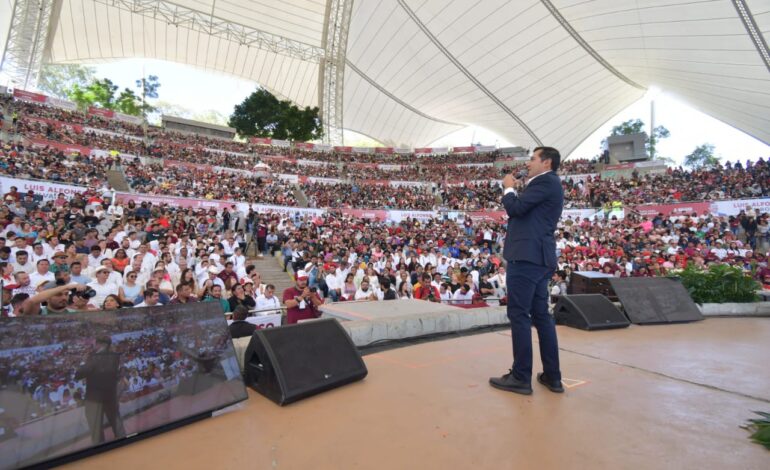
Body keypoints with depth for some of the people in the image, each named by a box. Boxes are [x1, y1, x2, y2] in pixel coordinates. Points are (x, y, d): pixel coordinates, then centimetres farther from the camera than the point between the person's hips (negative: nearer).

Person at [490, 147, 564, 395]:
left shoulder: (545, 181, -7)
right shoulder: (549, 185, 23)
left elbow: (515, 209, -16)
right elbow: (525, 210, 25)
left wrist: (509, 188, 2)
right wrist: (518, 190, 15)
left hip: (527, 256, -10)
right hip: (539, 256, 10)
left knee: (519, 315, -5)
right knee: (541, 315, 13)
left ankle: (521, 378, 3)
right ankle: (552, 376, 21)